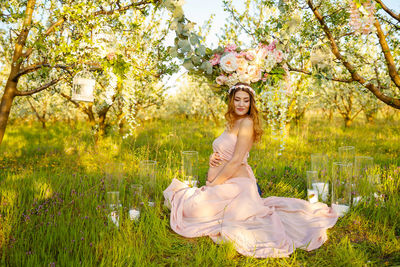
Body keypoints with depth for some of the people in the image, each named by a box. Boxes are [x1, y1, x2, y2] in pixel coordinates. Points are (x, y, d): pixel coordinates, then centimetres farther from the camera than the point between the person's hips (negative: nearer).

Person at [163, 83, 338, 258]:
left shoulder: (247, 123, -14)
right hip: (222, 183, 10)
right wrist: (213, 157, -1)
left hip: (236, 184, -10)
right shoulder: (232, 122, 15)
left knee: (191, 208, -20)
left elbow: (236, 161, -19)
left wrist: (212, 184, -13)